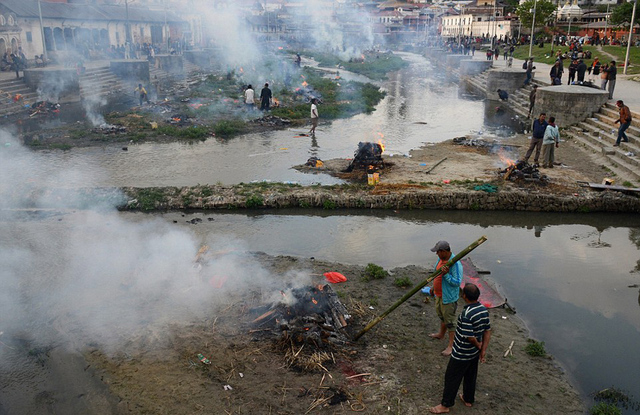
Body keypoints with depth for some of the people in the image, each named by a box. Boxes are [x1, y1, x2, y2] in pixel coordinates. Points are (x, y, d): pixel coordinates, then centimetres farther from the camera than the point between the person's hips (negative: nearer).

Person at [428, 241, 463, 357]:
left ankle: (451, 345, 14)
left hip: (448, 297, -9)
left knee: (449, 320, 2)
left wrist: (446, 275, -37)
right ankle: (441, 334, 49)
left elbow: (457, 282, -28)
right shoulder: (441, 259, -1)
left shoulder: (455, 264, -29)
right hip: (439, 294, 9)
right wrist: (434, 287, 23)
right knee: (441, 315, 28)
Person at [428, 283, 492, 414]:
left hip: (461, 354, -8)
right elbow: (487, 331, -1)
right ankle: (468, 399, 44)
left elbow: (469, 337, -29)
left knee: (452, 378, 9)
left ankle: (445, 404, 22)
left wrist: (478, 345, -8)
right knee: (470, 376, 25)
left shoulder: (467, 315, -33)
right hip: (474, 353, 8)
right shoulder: (484, 309, -7)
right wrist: (483, 350, 3)